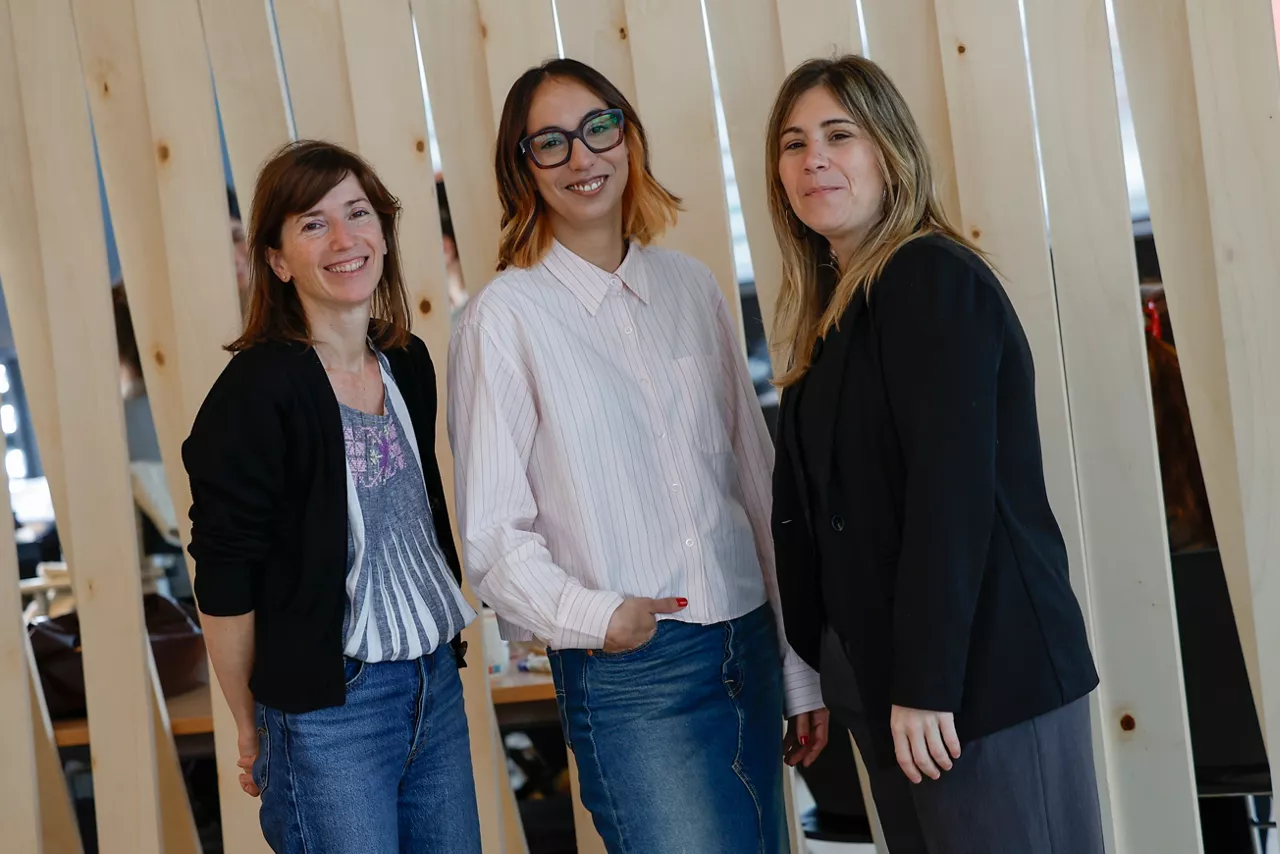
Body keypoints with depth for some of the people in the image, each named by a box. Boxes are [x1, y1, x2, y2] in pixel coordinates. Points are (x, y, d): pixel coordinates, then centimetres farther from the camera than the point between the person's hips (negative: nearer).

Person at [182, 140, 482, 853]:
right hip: (329, 710, -6)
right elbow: (226, 586, -11)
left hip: (437, 686, 6)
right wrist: (254, 731, -4)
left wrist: (442, 660, 14)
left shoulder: (410, 365, 6)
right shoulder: (258, 390, -15)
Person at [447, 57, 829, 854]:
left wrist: (801, 671, 12)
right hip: (631, 677, -5)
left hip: (750, 654, 5)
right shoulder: (506, 317, -6)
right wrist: (588, 615, -21)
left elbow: (757, 479, 11)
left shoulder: (691, 287, 8)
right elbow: (492, 535, -5)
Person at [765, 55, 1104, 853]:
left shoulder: (931, 280, -12)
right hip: (877, 667, 9)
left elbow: (952, 487, -20)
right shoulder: (834, 304, 14)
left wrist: (926, 683, -23)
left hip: (981, 669, -8)